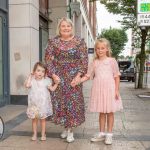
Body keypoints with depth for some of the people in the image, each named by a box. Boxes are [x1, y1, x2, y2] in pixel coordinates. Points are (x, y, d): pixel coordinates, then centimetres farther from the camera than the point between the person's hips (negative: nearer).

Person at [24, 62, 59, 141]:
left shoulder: (46, 80, -3)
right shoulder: (31, 80, -5)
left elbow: (52, 89, 2)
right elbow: (27, 85, -25)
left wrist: (57, 83, -9)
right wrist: (30, 76, -16)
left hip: (43, 104, 0)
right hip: (34, 104, 0)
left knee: (43, 119, 10)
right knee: (34, 119, 11)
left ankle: (43, 134, 22)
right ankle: (34, 134, 25)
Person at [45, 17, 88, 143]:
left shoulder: (79, 41, 0)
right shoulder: (53, 42, 3)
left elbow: (84, 60, -3)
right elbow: (49, 59, 0)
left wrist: (79, 75, -13)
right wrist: (53, 75, -10)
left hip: (74, 77, -1)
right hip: (58, 77, 2)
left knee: (73, 101, -1)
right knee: (60, 101, 5)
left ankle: (70, 130, 12)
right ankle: (66, 127, 23)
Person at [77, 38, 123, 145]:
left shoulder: (112, 61, -1)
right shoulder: (94, 62, 8)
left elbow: (116, 76, -1)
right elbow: (88, 76, 9)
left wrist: (117, 90, -7)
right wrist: (77, 81, -4)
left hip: (110, 90, -3)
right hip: (98, 90, 3)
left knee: (110, 112, 6)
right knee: (101, 112, 12)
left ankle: (109, 134, 18)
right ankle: (101, 133, 25)